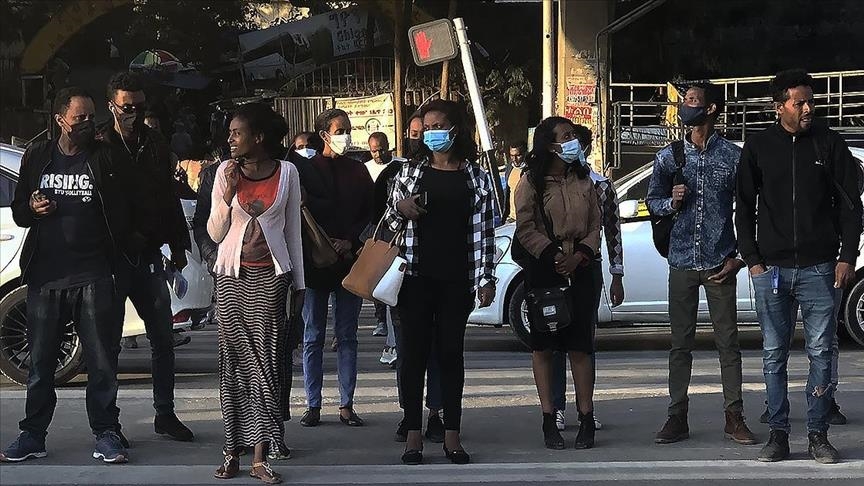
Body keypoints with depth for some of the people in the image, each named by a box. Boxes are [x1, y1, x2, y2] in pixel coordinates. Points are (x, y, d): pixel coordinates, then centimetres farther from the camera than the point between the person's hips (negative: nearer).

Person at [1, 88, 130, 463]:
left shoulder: (105, 157, 4)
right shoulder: (37, 157, 11)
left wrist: (115, 257, -8)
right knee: (40, 361, 8)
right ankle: (33, 436, 16)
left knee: (101, 361, -1)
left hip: (93, 277, -2)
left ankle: (105, 434, 8)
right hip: (44, 276, 2)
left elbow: (122, 212, 1)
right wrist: (32, 209, -5)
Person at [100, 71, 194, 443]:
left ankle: (165, 414, 19)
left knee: (163, 338, 9)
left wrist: (178, 246, 16)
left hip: (149, 256, 5)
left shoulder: (156, 146, 11)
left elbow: (169, 199, 18)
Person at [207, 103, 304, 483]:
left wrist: (298, 283, 6)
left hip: (270, 276, -1)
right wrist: (227, 195, -13)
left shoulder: (286, 172, 1)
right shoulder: (226, 171, 1)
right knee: (234, 360, 1)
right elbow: (215, 233, 3)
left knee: (268, 360, -5)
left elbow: (293, 230, 6)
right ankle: (233, 451, 5)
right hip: (232, 276, 1)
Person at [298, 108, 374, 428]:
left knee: (347, 335, 5)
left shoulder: (358, 171, 10)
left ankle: (346, 405, 9)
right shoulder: (307, 171, 1)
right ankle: (313, 405, 7)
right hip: (316, 263, -2)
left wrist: (350, 242, -5)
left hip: (350, 260, 2)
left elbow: (370, 213, 7)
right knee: (313, 336, 2)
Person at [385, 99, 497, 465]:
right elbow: (389, 223, 14)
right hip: (416, 276, 1)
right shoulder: (411, 172, 7)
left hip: (456, 280, 0)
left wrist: (486, 279, -3)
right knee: (413, 353, 1)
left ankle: (452, 434, 11)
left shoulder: (475, 178, 4)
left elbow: (483, 231, 3)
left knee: (451, 353, 5)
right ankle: (413, 434, 7)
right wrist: (399, 208, -8)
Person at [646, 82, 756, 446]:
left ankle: (734, 417, 9)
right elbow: (653, 201, 15)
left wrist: (739, 257, -3)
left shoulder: (733, 156, 0)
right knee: (681, 343, 5)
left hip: (720, 264, -2)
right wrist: (672, 201, -8)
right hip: (682, 262, 2)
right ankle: (677, 417, 10)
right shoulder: (669, 156, 7)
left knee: (728, 342, 2)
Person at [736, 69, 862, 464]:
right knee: (773, 355, 4)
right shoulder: (758, 147, 5)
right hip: (771, 269, 1)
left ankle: (818, 435, 9)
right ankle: (778, 435, 11)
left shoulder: (829, 143, 4)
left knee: (821, 353, 1)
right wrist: (752, 260, 1)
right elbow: (744, 207, 8)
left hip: (820, 268, -1)